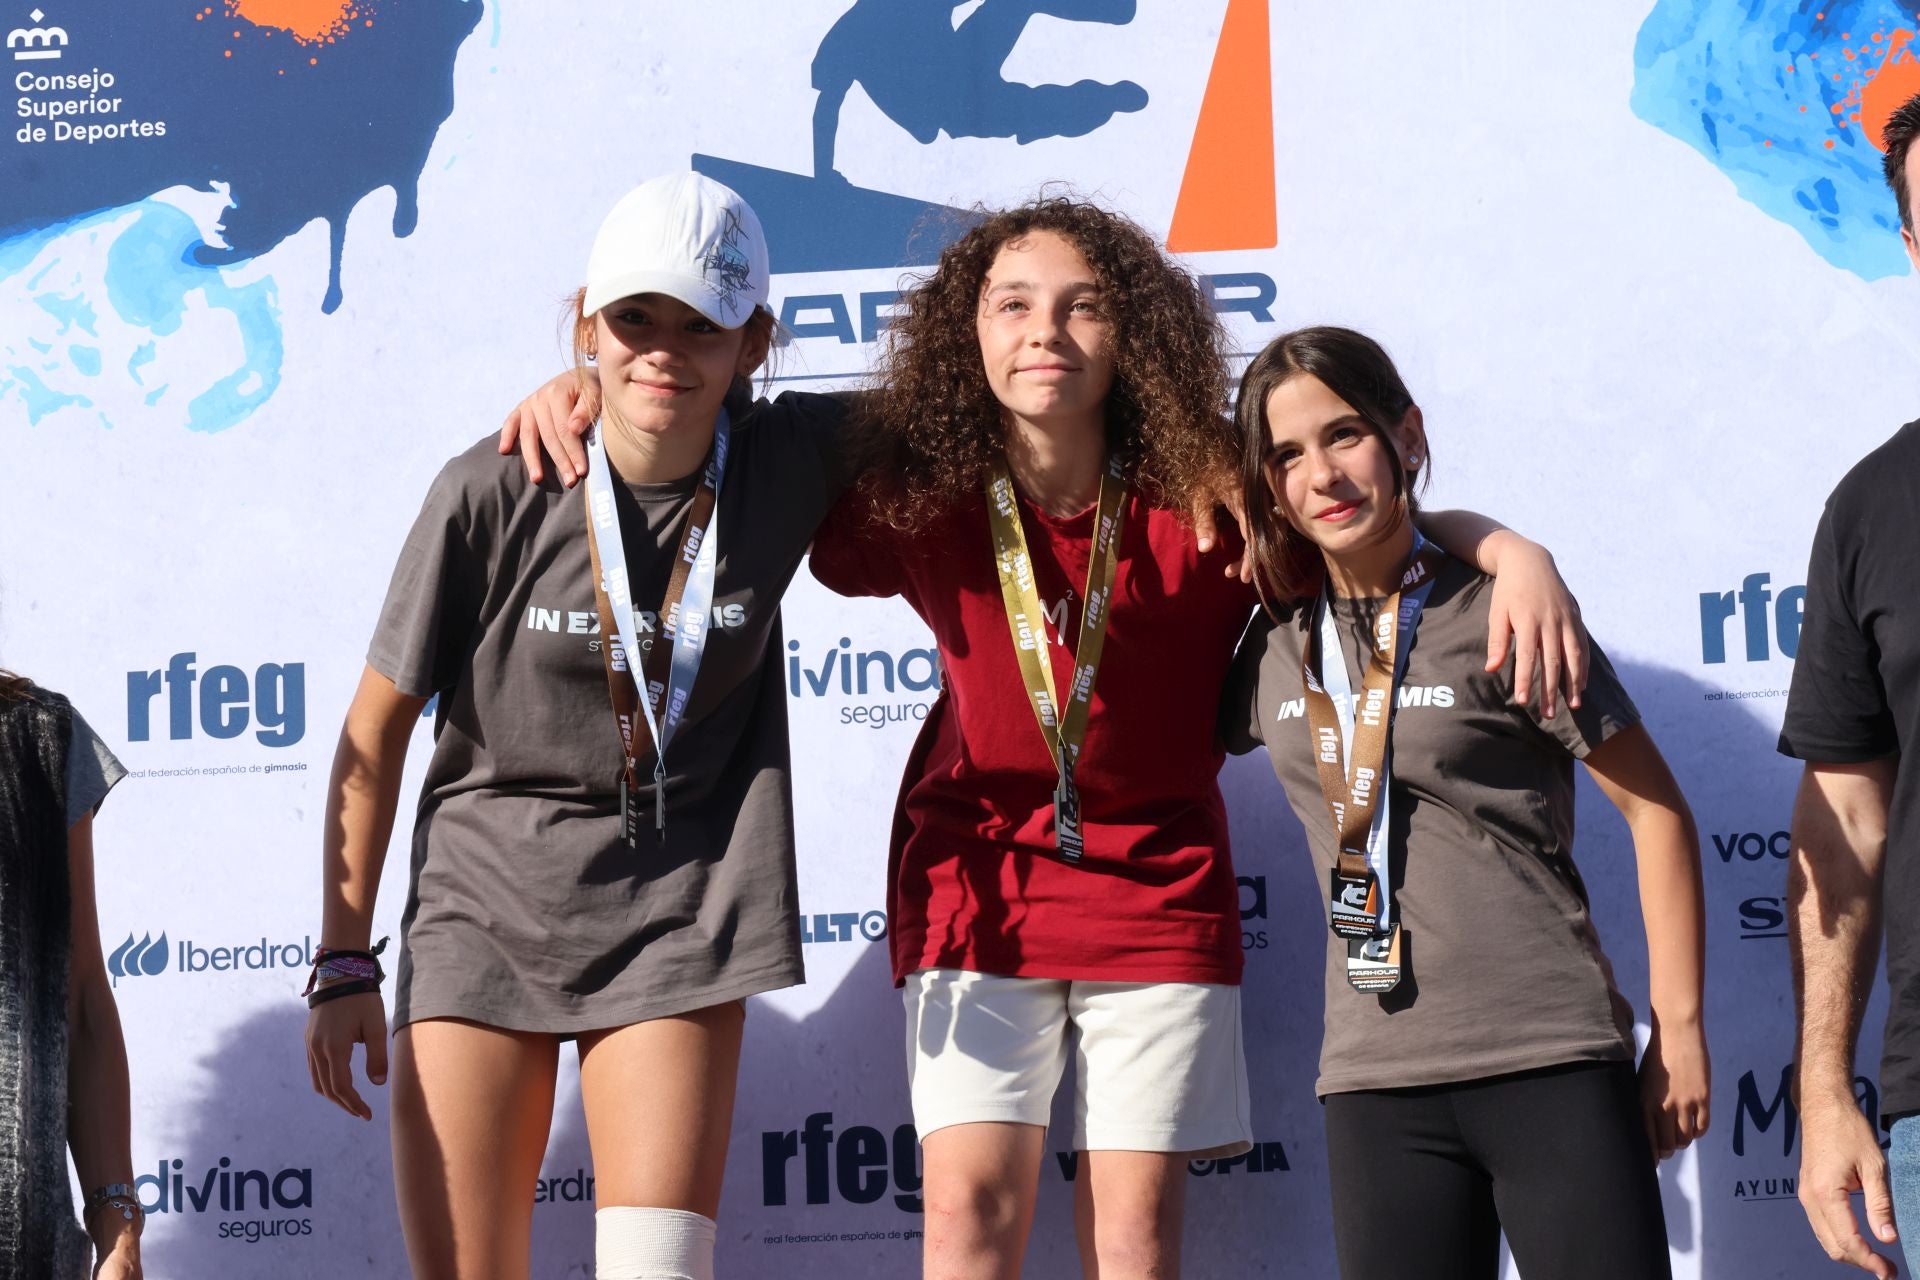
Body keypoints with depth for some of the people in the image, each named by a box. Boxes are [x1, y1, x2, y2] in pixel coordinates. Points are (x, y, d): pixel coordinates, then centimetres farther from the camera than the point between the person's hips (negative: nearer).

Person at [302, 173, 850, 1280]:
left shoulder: (789, 465, -5)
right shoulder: (495, 492, -10)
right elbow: (376, 728, -1)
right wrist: (345, 961, -1)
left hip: (678, 916, 1)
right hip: (486, 907, 0)